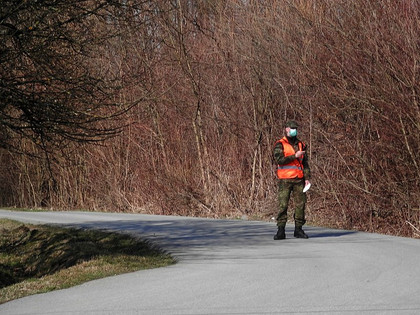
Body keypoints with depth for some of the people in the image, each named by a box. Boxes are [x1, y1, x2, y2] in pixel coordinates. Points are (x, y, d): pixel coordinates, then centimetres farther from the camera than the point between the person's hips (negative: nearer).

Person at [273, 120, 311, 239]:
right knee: (283, 205, -7)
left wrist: (307, 178, 7)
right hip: (285, 179, -4)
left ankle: (298, 229, 11)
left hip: (299, 180, 4)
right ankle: (281, 230, -7)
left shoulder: (300, 145, 16)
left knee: (300, 204, 2)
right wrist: (294, 156, -15)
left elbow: (305, 163, 17)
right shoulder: (280, 144, 0)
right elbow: (279, 159, -14)